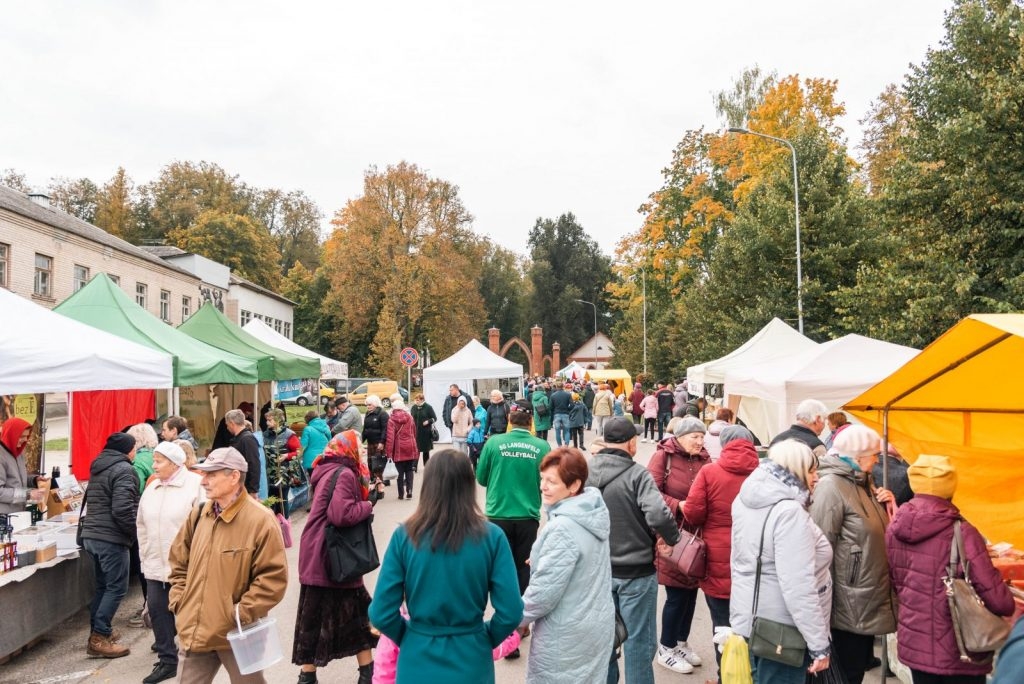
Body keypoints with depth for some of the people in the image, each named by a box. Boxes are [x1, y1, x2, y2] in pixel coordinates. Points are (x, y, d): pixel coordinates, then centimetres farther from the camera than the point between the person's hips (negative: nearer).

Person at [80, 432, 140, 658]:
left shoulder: (98, 467, 15)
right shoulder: (124, 470, -15)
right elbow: (122, 509, -23)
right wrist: (136, 532, -10)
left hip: (92, 534, 9)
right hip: (111, 538, -9)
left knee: (103, 585, 19)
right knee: (117, 587, -2)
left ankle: (99, 631, 25)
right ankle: (99, 639, -3)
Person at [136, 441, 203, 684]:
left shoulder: (195, 485, -13)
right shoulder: (151, 489, 9)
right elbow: (142, 524, 17)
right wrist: (145, 555, 14)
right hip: (156, 564, 6)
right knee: (157, 609, 8)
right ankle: (167, 660, 23)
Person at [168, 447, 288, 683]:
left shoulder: (261, 520, -18)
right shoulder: (200, 514, 3)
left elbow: (274, 577, -18)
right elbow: (178, 561, 16)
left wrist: (243, 613, -18)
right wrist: (178, 600, 6)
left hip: (237, 633, -5)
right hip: (194, 631, 5)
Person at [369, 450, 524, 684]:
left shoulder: (405, 536, -14)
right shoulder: (491, 536, -14)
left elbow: (381, 614, -11)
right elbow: (511, 613, -13)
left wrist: (410, 637, 8)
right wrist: (484, 638, 6)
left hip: (418, 663, 0)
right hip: (471, 664, 0)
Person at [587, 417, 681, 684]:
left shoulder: (585, 471, -4)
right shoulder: (636, 474, -20)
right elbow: (658, 515, -31)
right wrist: (675, 539, -12)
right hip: (636, 572, -5)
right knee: (637, 640, 10)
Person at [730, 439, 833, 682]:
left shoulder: (747, 501, 4)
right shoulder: (789, 512, -23)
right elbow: (798, 587, -26)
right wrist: (819, 644, -19)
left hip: (747, 619, 8)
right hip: (780, 631, -8)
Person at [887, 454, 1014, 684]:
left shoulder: (895, 528, -3)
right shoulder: (961, 533, -21)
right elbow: (997, 600, -18)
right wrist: (1011, 604, 3)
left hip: (912, 644, 5)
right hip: (957, 652, -4)